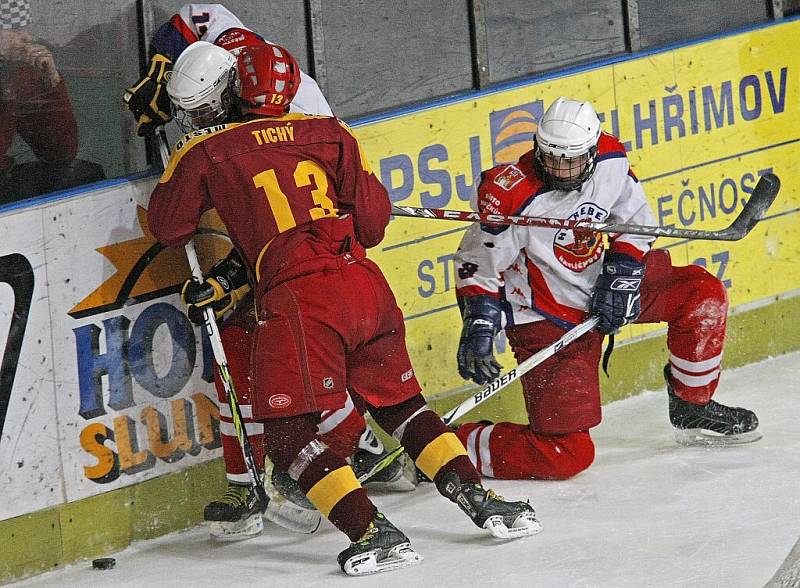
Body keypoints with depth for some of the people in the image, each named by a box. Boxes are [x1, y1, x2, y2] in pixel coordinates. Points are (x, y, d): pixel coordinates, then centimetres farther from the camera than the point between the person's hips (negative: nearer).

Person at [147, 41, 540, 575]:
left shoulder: (205, 153, 6)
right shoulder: (327, 132, 15)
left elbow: (168, 227, 17)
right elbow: (374, 215, 12)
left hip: (298, 297, -5)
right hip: (366, 285, 5)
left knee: (288, 431, 1)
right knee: (400, 403, 23)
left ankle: (375, 533, -13)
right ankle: (482, 501, 15)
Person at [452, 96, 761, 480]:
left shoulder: (610, 163, -12)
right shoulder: (514, 197, -28)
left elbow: (635, 219, 5)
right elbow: (477, 264, -16)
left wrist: (621, 272, -8)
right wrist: (478, 326, -25)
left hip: (602, 292, 7)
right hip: (547, 321, -7)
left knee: (703, 295, -2)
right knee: (568, 454, -13)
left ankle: (692, 406, 18)